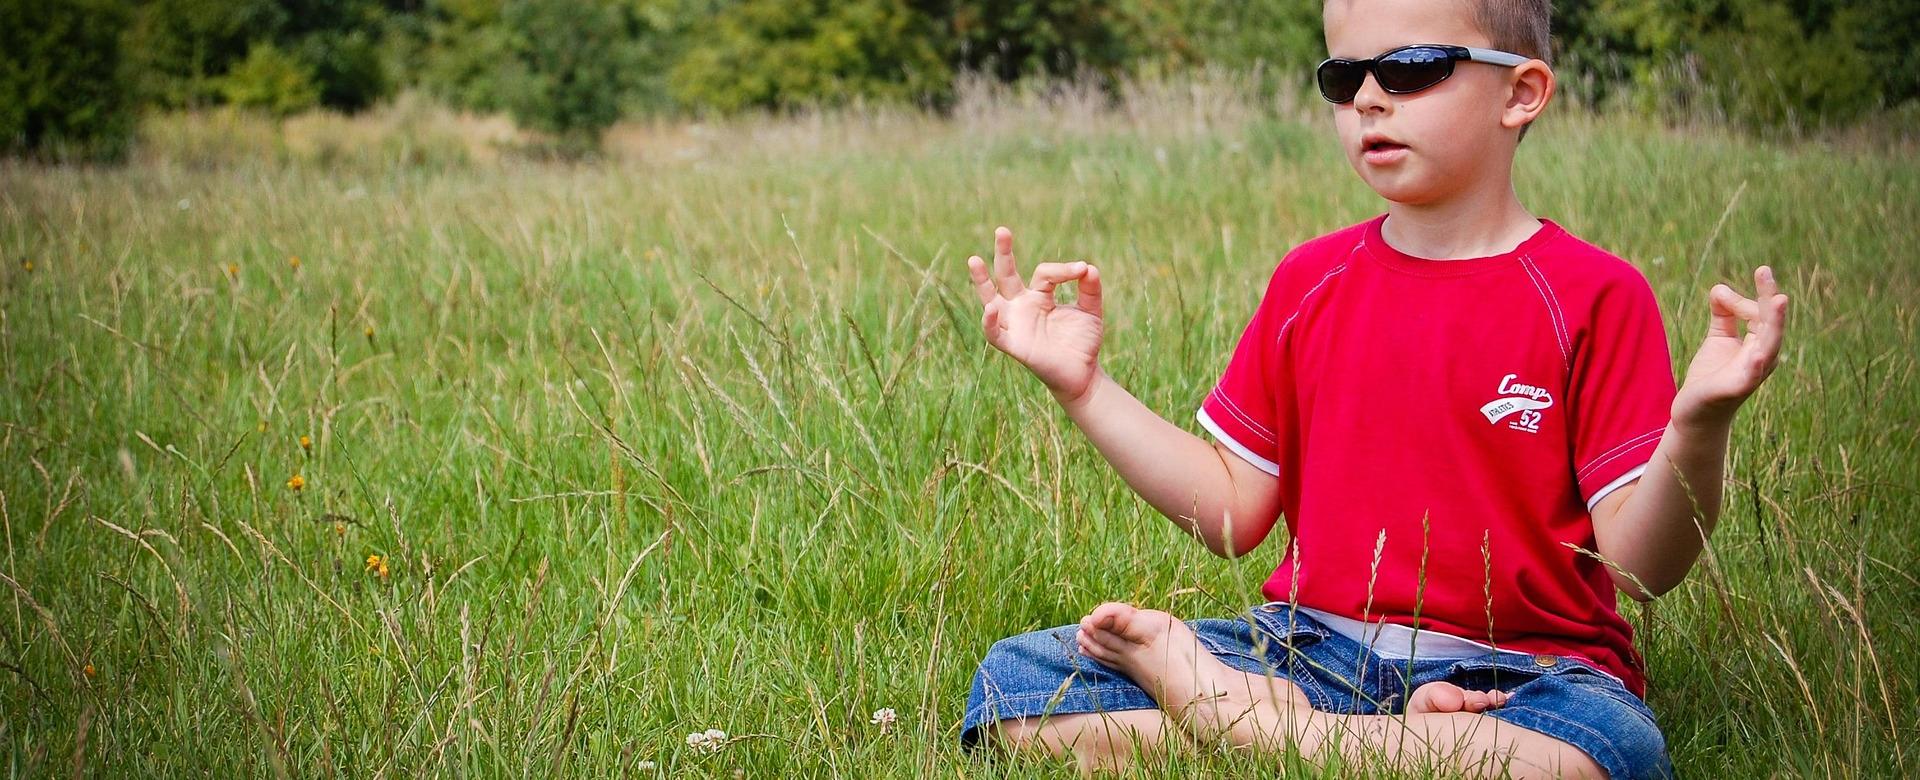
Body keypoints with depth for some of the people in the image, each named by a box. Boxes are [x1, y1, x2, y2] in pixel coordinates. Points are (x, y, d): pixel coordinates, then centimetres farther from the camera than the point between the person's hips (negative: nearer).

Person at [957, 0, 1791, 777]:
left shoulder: (1594, 297, -3)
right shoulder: (1308, 281, 12)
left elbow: (1638, 565, -10)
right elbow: (1233, 513, 11)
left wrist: (1698, 425, -29)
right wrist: (1082, 386, 7)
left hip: (1515, 669, -3)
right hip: (1310, 641, 4)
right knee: (1015, 678, -15)